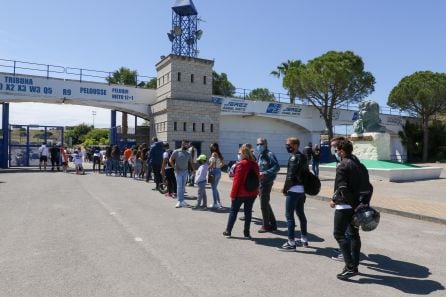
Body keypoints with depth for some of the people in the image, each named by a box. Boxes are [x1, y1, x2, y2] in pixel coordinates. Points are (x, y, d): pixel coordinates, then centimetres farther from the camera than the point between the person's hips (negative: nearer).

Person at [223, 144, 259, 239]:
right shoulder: (255, 164, 4)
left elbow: (236, 180, -15)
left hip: (241, 193, -5)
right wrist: (256, 191, 16)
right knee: (248, 212, 11)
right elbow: (257, 179, 9)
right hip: (252, 193, 5)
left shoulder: (241, 164, -14)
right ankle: (246, 233, 14)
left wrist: (233, 194, -10)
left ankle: (228, 232, 14)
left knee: (233, 211, 8)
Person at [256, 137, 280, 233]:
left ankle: (266, 226, 14)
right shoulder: (259, 155, 11)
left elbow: (277, 167, -22)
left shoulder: (269, 154, -13)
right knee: (265, 204, 16)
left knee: (264, 205, -1)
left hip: (266, 182, -9)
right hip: (260, 182, 9)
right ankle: (272, 224, 29)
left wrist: (265, 173, -27)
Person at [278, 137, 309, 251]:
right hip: (301, 189, 10)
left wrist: (285, 188, -11)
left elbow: (290, 176, -20)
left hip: (293, 190, -10)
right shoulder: (303, 157, 14)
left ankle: (291, 243, -2)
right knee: (301, 214, 17)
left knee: (289, 215, -5)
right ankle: (304, 239, 28)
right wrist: (304, 187, 19)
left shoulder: (294, 157, -15)